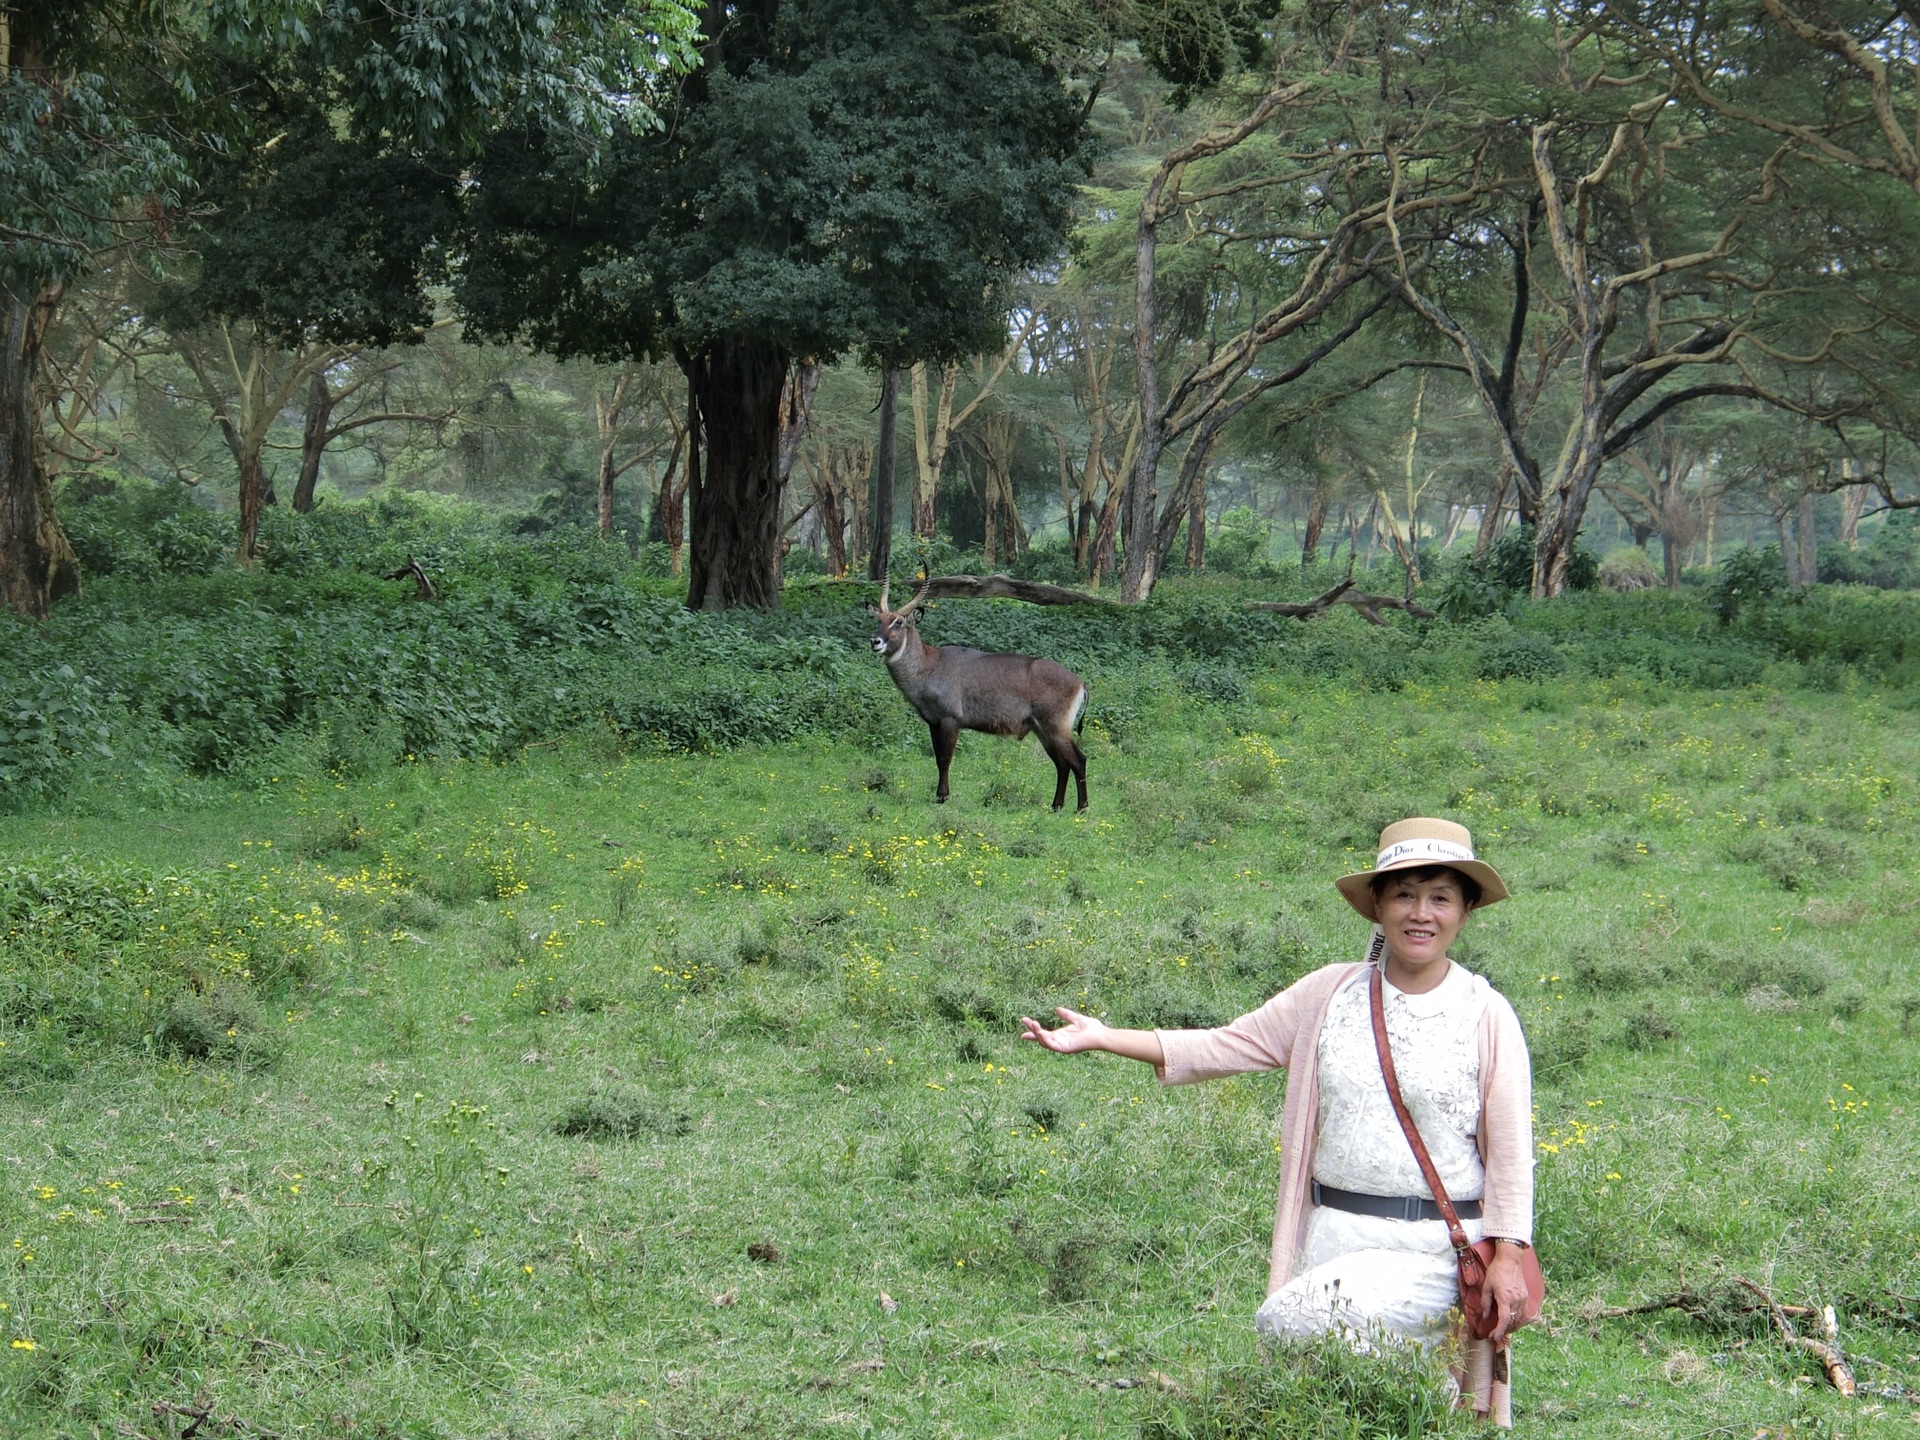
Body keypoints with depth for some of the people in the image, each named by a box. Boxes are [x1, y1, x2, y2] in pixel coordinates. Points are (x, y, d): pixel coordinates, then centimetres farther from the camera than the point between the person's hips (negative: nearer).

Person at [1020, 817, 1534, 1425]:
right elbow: (1227, 1045, 6)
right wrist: (1102, 1037, -2)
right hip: (1336, 1236, 4)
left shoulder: (1486, 1016, -2)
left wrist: (1508, 1258, -11)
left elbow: (1509, 1151, -2)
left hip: (1436, 1247, -4)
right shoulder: (1330, 994, 6)